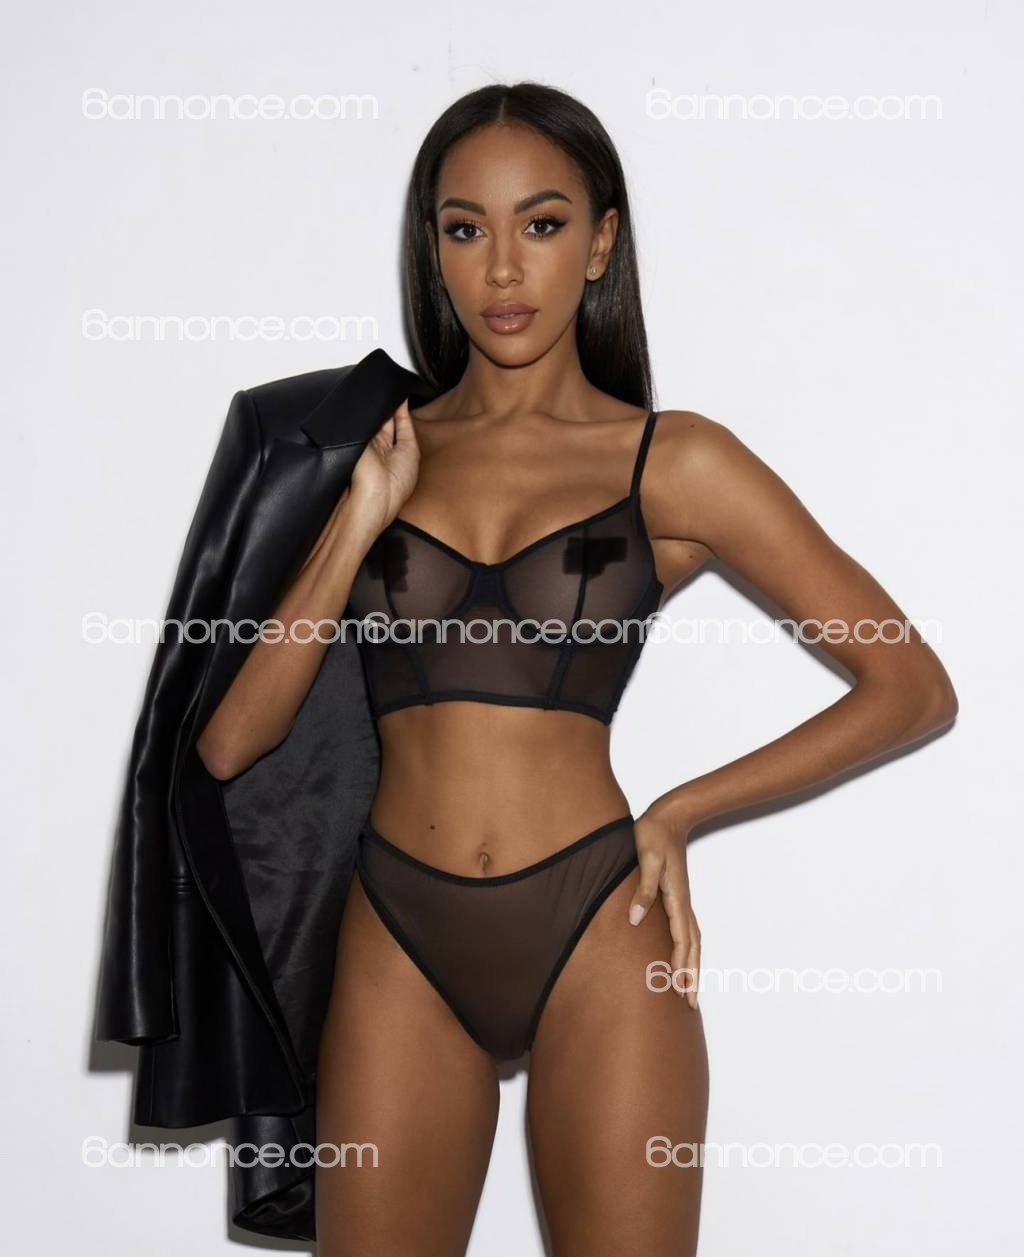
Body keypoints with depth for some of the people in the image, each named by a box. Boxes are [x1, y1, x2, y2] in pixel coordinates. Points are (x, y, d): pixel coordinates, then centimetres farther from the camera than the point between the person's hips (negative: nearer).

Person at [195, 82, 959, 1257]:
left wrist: (681, 811, -2)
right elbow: (229, 743, 0)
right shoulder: (377, 454, 8)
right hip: (399, 941, 2)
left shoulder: (673, 461, 1)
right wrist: (363, 519, -6)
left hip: (594, 933, -2)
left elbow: (913, 689, 1)